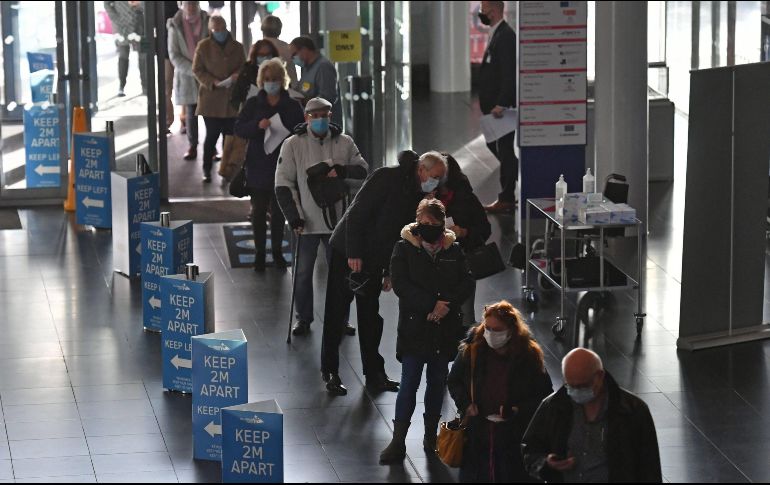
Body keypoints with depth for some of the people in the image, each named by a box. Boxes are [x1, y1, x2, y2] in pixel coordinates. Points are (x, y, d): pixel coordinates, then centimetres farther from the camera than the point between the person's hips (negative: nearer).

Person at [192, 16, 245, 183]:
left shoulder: (237, 47, 7)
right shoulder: (204, 46, 0)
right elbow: (197, 70, 0)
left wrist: (237, 75, -12)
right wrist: (213, 82, -15)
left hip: (231, 99, 2)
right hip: (211, 98, -2)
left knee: (230, 134, 4)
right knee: (212, 134, -2)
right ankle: (207, 170, 8)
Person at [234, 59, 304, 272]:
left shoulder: (292, 106, 2)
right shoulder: (253, 104, 3)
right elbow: (239, 128, -4)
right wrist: (257, 125, -22)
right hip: (258, 166, 0)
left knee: (278, 211, 8)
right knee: (258, 210, 2)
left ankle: (277, 251, 20)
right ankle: (260, 253, 9)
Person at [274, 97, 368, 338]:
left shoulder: (344, 142, 2)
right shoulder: (293, 144, -6)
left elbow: (362, 169, 8)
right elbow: (283, 184, -6)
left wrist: (341, 171, -14)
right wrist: (294, 217, -12)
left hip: (337, 217, 2)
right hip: (307, 220, -2)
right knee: (304, 271, 6)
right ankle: (303, 318, 21)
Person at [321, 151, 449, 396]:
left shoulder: (418, 195, 6)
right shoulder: (387, 178, -19)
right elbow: (357, 214, -21)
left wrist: (389, 272, 11)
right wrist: (354, 254, -23)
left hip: (374, 260, 7)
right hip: (347, 253, -7)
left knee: (371, 316, 10)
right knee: (336, 313, 0)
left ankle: (374, 373, 18)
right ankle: (330, 372, 8)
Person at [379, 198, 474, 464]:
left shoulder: (454, 250, 5)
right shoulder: (404, 248, -3)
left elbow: (467, 283, 1)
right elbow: (400, 284, -12)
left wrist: (447, 304, -15)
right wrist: (432, 304, -18)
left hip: (445, 327, 3)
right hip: (414, 325, -3)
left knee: (438, 382, 11)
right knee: (409, 383, -6)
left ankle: (431, 434, 24)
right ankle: (398, 442, -4)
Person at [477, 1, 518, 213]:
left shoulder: (505, 36, -17)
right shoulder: (496, 34, 14)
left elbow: (509, 73, -23)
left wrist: (500, 104, -25)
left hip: (501, 105, -10)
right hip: (494, 104, 10)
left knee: (503, 149, -3)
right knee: (495, 146, 17)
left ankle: (506, 199, 4)